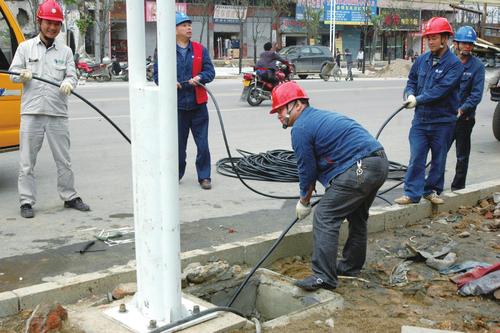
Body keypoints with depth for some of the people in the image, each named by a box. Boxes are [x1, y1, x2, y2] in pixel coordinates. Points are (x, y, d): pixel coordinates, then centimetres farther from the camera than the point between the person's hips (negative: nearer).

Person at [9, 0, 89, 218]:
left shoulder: (65, 51, 12)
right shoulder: (25, 47, 9)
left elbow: (72, 76, 5)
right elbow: (13, 74, 6)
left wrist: (68, 83, -19)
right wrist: (23, 74, -16)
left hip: (58, 114, 1)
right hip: (31, 112, -1)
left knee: (64, 160, 8)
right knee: (27, 161, 1)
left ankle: (70, 197, 20)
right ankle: (26, 202, 9)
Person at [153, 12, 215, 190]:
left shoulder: (200, 49, 5)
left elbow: (210, 71, 3)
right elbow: (157, 74, 0)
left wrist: (200, 77, -18)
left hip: (198, 105, 1)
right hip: (177, 106, -1)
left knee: (203, 144, 2)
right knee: (178, 143, 10)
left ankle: (204, 176, 14)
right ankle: (176, 175, 27)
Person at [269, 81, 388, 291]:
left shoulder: (301, 128, -7)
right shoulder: (320, 116, 24)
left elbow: (307, 171, -1)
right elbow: (317, 164, 29)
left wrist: (304, 202, 13)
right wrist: (309, 193, 31)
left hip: (358, 170, -10)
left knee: (324, 218, -6)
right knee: (356, 217, 25)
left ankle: (324, 277, -5)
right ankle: (351, 266, 38)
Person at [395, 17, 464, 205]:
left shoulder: (454, 64, -11)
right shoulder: (421, 60, 5)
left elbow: (441, 90, -20)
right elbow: (412, 81, 15)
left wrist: (418, 100, -20)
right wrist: (410, 94, -6)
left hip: (443, 121, -3)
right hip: (420, 119, 3)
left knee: (439, 159, 10)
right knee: (416, 158, 0)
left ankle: (432, 190, 25)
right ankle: (412, 193, 6)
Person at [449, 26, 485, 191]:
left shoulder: (477, 66, -5)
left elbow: (476, 94, -10)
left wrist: (462, 110, -22)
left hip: (464, 117, -2)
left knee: (462, 156, 9)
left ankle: (458, 187, 19)